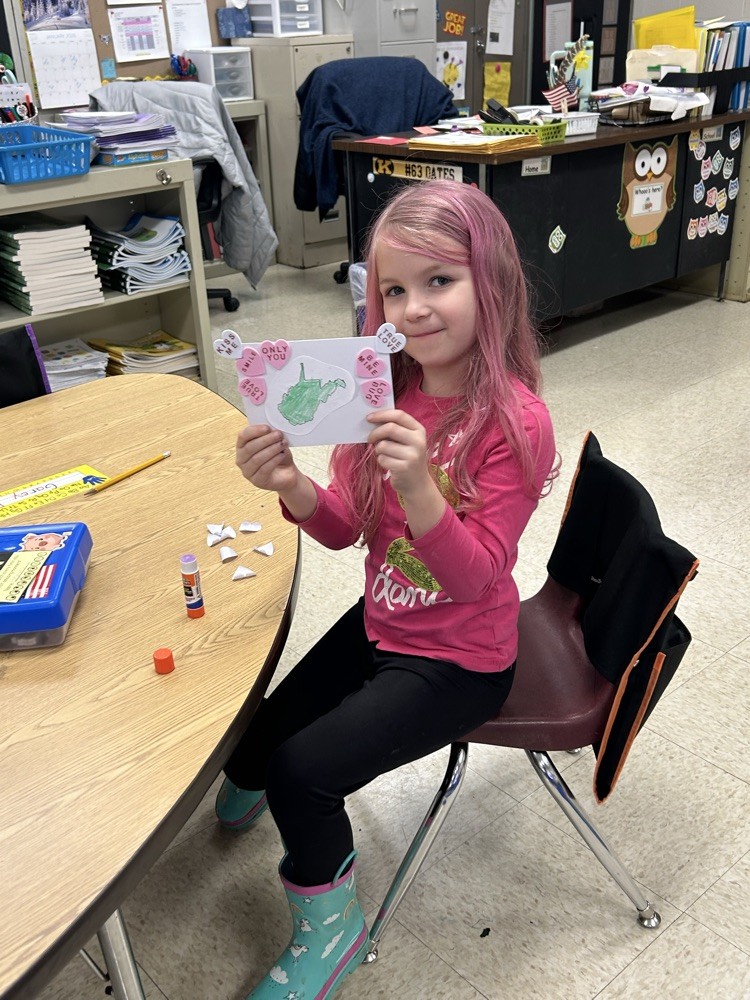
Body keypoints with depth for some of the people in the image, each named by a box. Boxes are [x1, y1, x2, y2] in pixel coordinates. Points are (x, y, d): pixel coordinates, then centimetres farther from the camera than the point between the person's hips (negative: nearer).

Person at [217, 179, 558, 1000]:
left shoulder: (514, 420, -24)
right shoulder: (389, 389, -5)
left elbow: (474, 575, -24)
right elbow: (346, 528, -3)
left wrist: (418, 486, -42)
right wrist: (291, 486, -24)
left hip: (459, 660, -6)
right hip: (380, 624, 6)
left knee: (301, 767, -13)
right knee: (252, 737, 9)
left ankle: (330, 923, 18)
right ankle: (250, 788, 48)